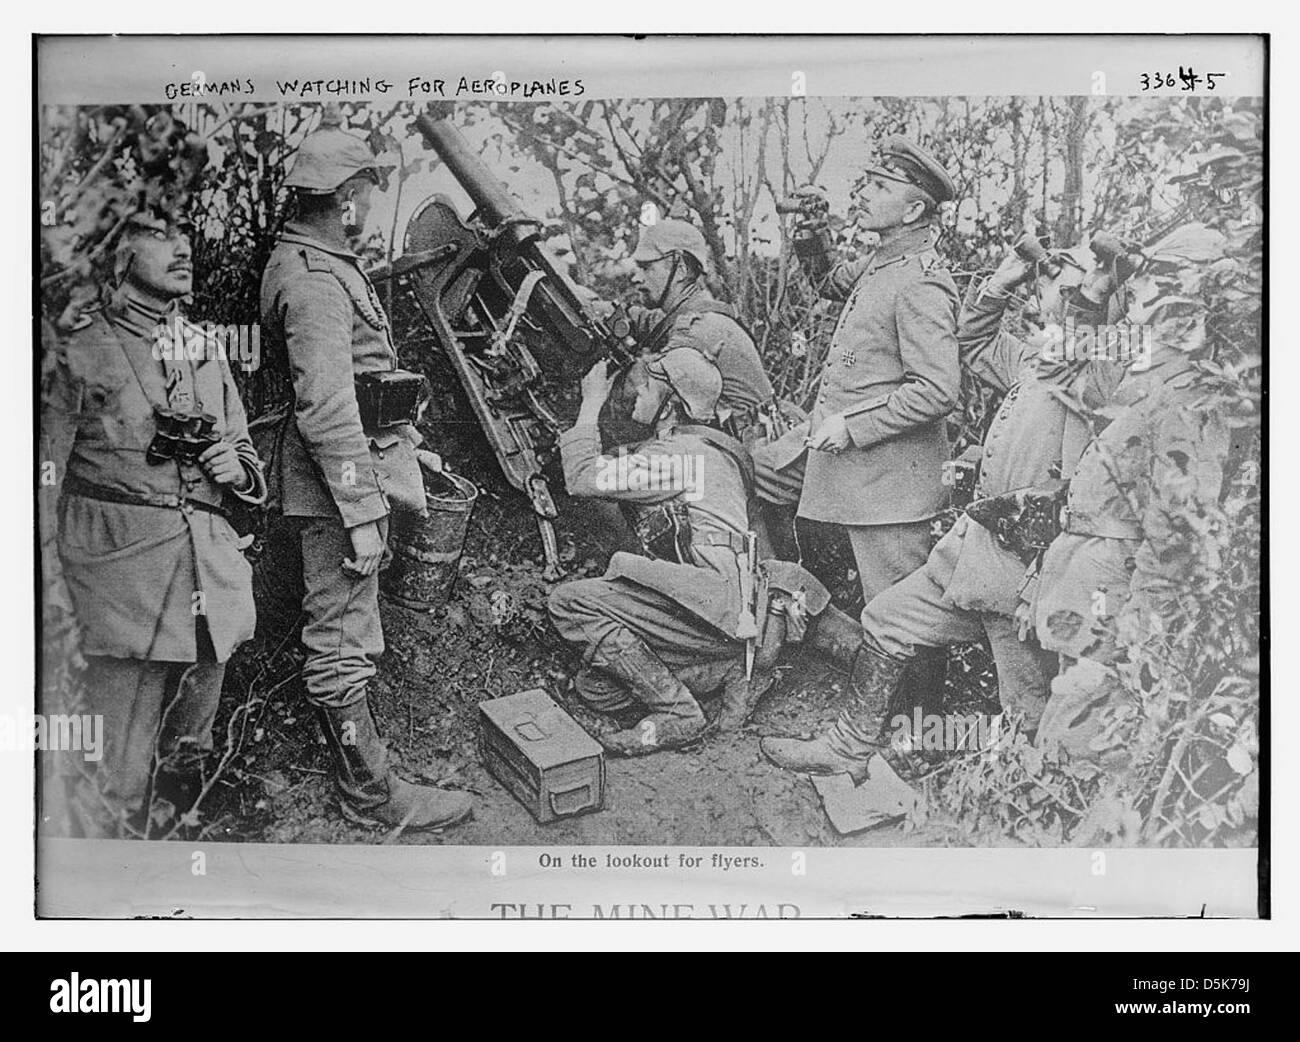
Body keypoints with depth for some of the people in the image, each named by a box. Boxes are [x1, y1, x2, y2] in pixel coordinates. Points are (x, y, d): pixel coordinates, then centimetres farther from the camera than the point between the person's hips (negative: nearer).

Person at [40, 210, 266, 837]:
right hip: (119, 583, -6)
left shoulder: (208, 352, 17)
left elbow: (245, 452, 26)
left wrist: (237, 467, 1)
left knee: (187, 759, 17)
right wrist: (53, 591, -12)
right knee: (115, 776, -5)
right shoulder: (82, 352, 0)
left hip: (210, 572, 6)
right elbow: (43, 482, -4)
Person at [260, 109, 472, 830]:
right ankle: (371, 792, 8)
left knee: (343, 629, 20)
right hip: (342, 481, -11)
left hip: (362, 465, 11)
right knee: (341, 640, -2)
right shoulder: (315, 283, -20)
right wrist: (362, 514, -25)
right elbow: (327, 412, -25)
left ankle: (357, 762, 33)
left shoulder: (311, 263, 14)